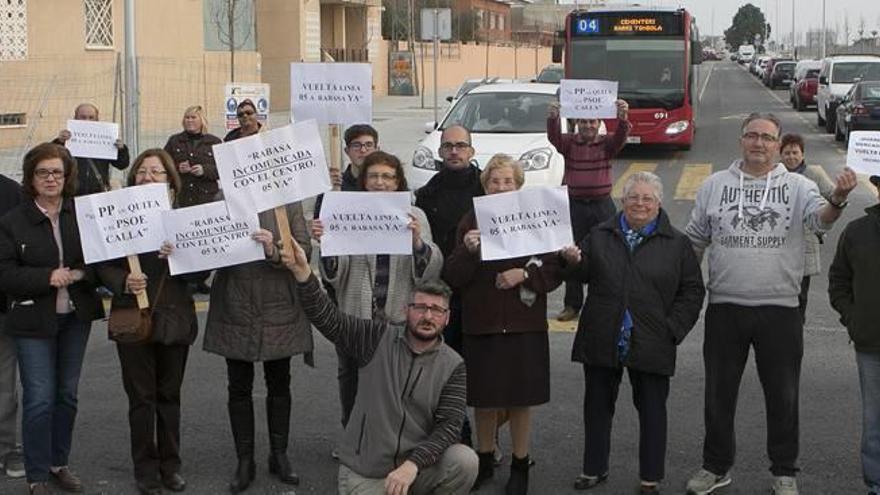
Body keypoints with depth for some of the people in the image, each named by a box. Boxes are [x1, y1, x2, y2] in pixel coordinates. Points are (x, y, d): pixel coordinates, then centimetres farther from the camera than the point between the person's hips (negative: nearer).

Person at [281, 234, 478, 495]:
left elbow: (449, 425, -10)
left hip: (415, 469, 0)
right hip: (363, 474, 0)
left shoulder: (453, 366, -2)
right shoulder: (379, 338, -2)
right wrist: (302, 272, -28)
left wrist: (412, 464, -25)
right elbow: (327, 318, -11)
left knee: (465, 461, -26)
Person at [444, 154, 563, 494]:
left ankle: (520, 466, 22)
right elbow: (452, 278, -2)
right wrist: (468, 251, -20)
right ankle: (485, 461, 28)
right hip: (481, 324, 1)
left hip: (524, 325, -1)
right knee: (484, 398, 9)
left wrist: (524, 274, -15)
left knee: (520, 400, 6)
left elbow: (555, 270, 2)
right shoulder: (470, 223, 3)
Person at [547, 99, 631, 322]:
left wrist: (623, 118, -42)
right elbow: (554, 137, -20)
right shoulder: (569, 142, 1)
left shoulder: (606, 143, 0)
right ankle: (572, 305, 14)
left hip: (602, 205, 0)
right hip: (574, 205, 1)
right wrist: (552, 119, -42)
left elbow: (621, 137, -20)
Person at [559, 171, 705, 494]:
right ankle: (594, 468, 26)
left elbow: (692, 292, 2)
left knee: (651, 409, 5)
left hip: (651, 345, -2)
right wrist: (574, 261, -12)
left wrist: (673, 329, -7)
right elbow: (585, 274, 10)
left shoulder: (676, 243, 2)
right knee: (597, 405, 12)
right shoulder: (601, 235, 10)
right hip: (601, 341, 2)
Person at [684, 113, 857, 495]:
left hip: (780, 309, -1)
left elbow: (820, 220, -17)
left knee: (782, 396, 9)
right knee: (719, 393, 12)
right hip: (725, 308, 1)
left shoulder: (797, 186, 1)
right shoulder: (714, 185, 5)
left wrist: (837, 200, -39)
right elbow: (694, 241, 11)